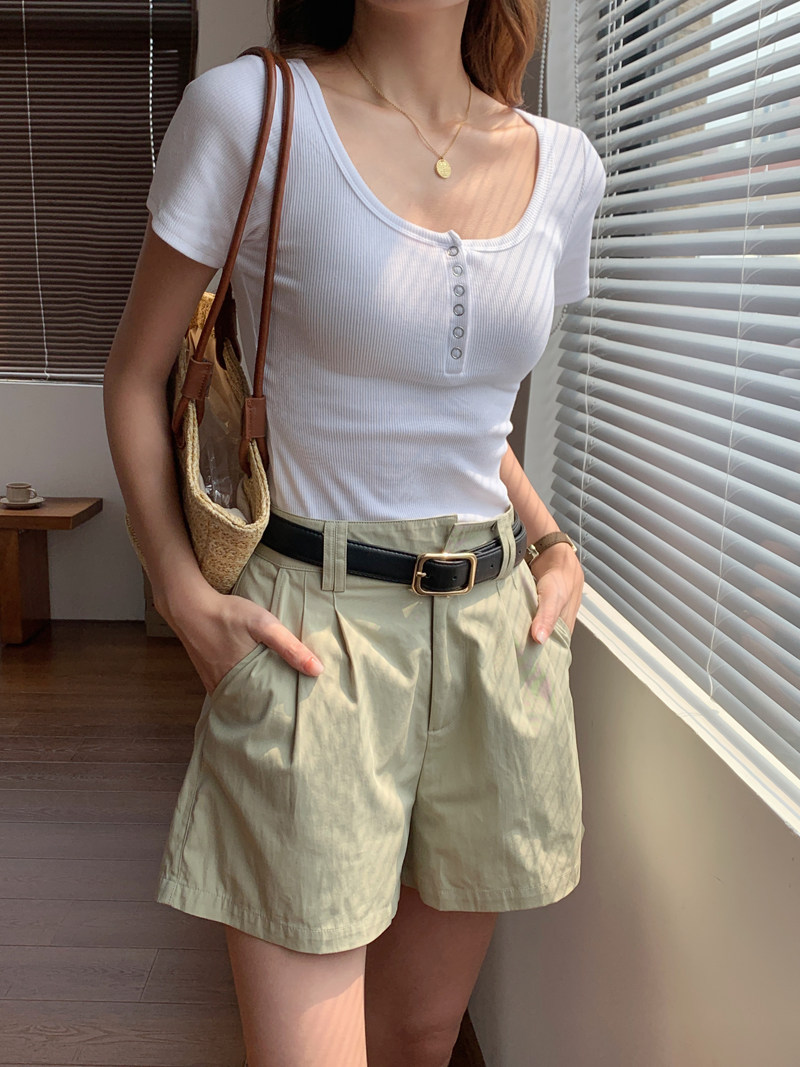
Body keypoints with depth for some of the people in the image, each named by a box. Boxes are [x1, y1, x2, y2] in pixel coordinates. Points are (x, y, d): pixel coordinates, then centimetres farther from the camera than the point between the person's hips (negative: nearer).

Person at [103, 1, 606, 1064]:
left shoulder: (564, 165, 6)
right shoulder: (248, 109, -7)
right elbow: (135, 379, 1)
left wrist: (554, 545, 8)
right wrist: (181, 592, -9)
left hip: (499, 626, 5)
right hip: (313, 631, -4)